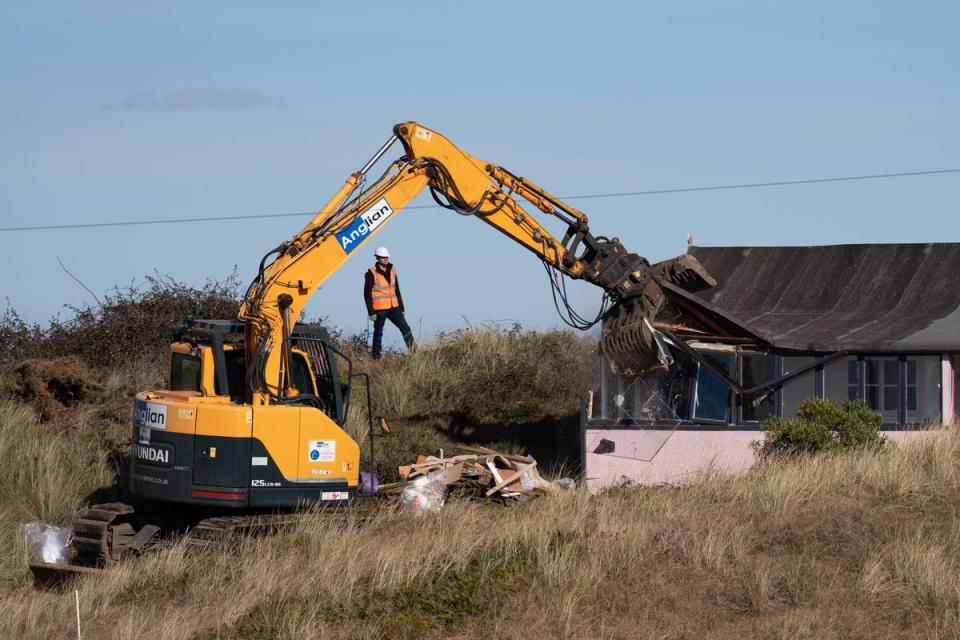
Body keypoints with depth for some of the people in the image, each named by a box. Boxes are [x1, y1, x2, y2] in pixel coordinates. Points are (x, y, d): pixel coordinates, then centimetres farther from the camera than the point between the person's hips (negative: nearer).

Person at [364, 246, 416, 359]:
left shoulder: (392, 271, 9)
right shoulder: (372, 273, -10)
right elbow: (367, 294, -9)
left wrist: (401, 307, 15)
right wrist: (371, 312, -14)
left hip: (393, 307, 5)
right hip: (379, 309, -5)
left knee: (405, 328, -1)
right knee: (378, 333, 4)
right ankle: (376, 357, 12)